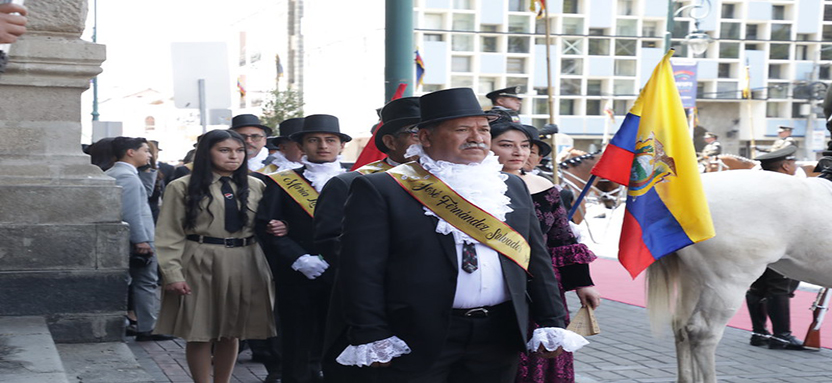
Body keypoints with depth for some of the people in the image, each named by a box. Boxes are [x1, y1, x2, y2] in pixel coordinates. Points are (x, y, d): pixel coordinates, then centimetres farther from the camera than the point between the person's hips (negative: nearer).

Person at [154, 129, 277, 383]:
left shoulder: (255, 187, 8)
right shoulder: (183, 188, -2)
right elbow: (169, 236, -4)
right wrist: (172, 274, -11)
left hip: (245, 266, 3)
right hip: (201, 266, -3)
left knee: (231, 332, 10)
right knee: (200, 333, 2)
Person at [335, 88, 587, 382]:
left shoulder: (513, 187, 12)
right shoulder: (381, 190, -4)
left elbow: (537, 260, 14)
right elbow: (362, 269, -8)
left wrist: (552, 324, 8)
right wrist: (373, 338, -12)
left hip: (500, 339, 5)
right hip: (418, 341, -4)